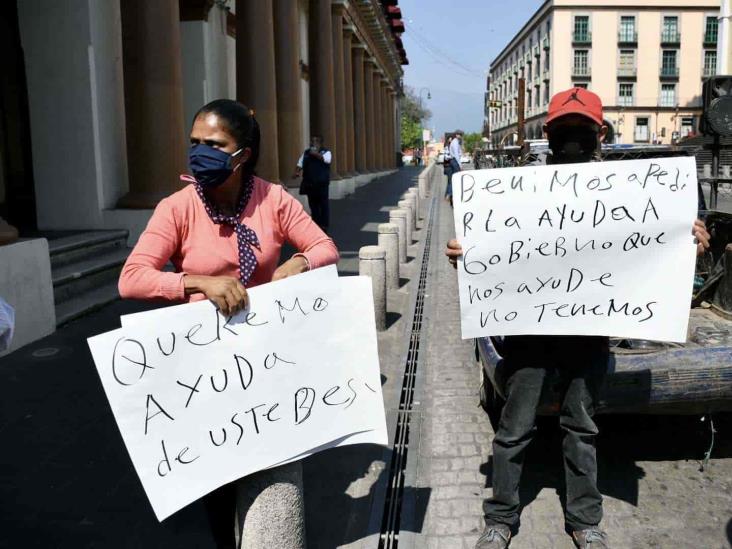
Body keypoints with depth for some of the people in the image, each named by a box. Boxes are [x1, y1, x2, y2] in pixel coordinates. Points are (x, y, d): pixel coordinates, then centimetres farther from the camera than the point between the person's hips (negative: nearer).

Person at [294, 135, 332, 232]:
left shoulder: (326, 152, 0)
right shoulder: (306, 153, 11)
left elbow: (325, 159, -22)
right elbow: (300, 164, 8)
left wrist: (316, 153, -25)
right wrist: (297, 172, -10)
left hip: (322, 183, -4)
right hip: (309, 183, 4)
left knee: (323, 204, 0)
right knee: (313, 204, 8)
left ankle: (324, 225, 7)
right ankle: (316, 224, 17)